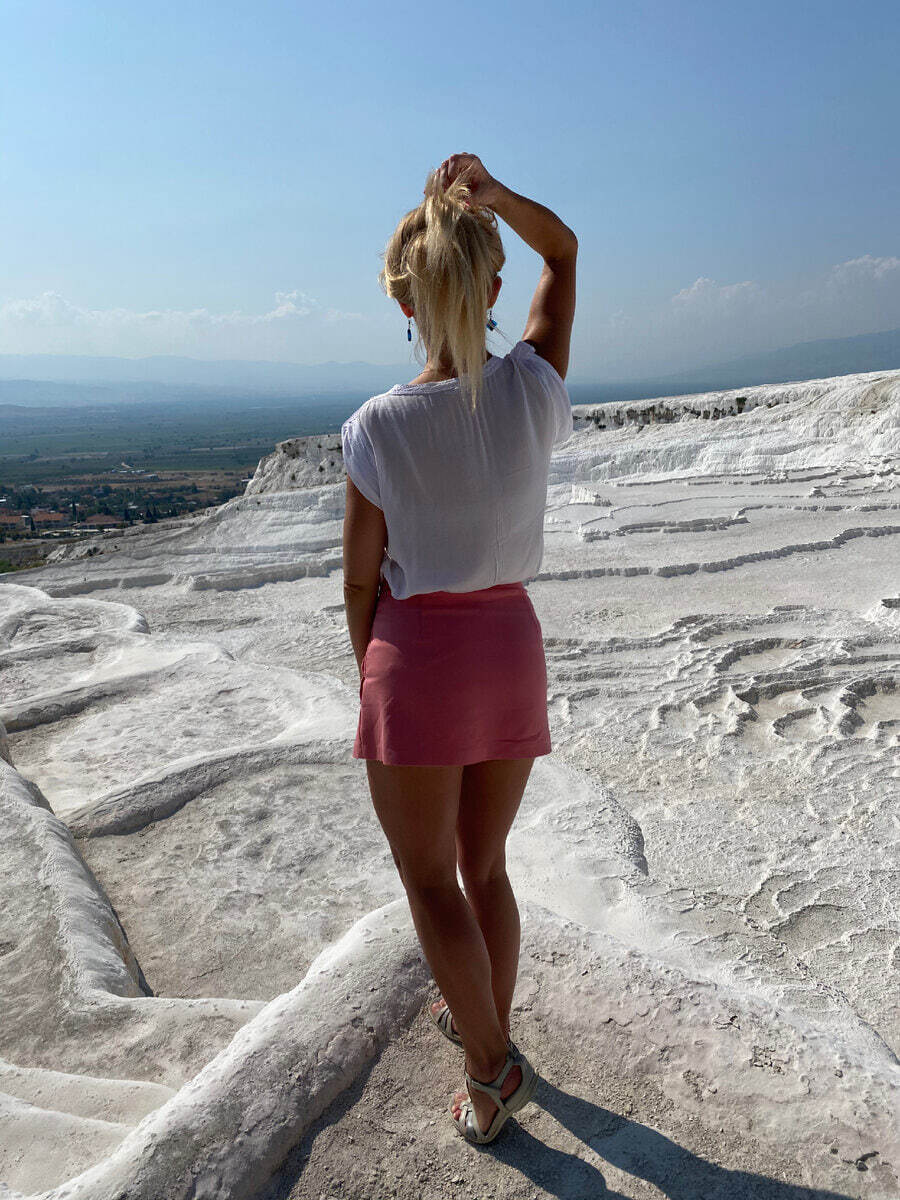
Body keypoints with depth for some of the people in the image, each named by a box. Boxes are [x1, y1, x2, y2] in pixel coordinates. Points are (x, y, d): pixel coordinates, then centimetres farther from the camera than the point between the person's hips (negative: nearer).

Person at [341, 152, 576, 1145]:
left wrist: (372, 676, 9)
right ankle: (486, 1024, 42)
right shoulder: (535, 392, -7)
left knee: (429, 880, 14)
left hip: (417, 653, -4)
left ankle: (492, 1065, 19)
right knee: (483, 863, 23)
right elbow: (564, 251, 10)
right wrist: (495, 194, -7)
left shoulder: (377, 427, -14)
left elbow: (361, 580, -6)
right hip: (512, 646, 5)